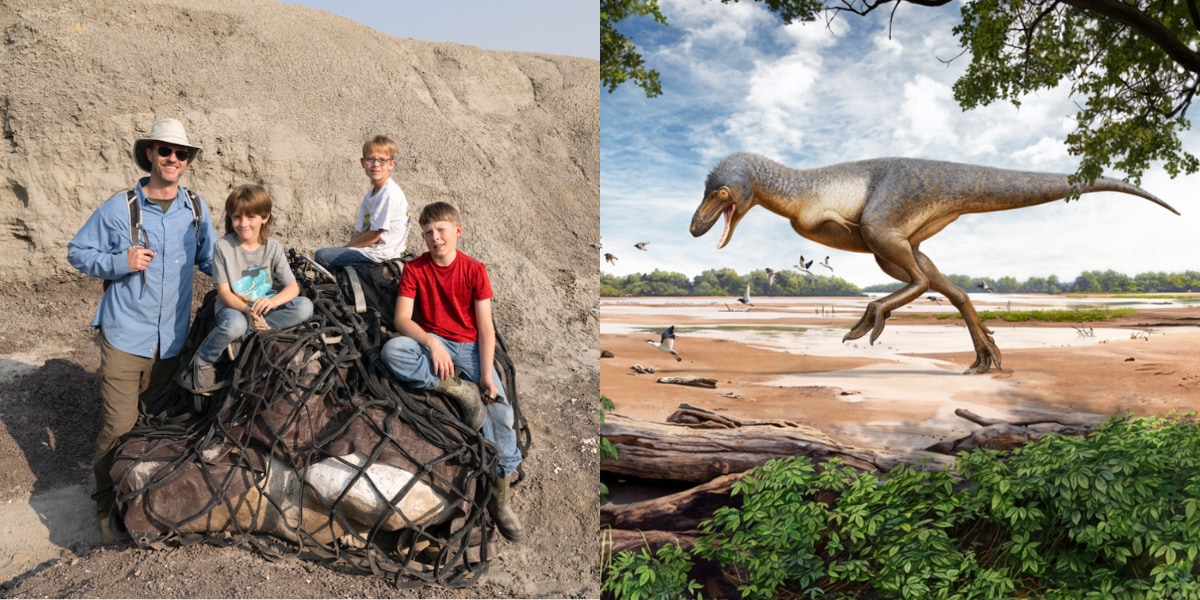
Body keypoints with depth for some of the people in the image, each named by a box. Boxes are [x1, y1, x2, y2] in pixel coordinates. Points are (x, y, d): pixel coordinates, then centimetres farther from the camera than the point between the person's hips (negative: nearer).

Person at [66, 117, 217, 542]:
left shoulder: (196, 208, 3)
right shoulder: (120, 208, -7)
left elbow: (210, 260, 13)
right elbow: (77, 253, 0)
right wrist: (121, 262, -16)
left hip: (172, 339, 3)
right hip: (125, 336, -3)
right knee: (119, 426, -3)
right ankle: (107, 503, 19)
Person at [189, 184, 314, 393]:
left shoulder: (273, 247, -4)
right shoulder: (223, 246, -9)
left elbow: (293, 287, -9)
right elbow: (224, 292, -10)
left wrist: (272, 301, -31)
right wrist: (247, 309, -30)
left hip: (264, 308, 2)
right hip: (233, 307, -2)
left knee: (305, 307, -25)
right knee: (235, 325, -39)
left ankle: (249, 329, -21)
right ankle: (203, 361, -9)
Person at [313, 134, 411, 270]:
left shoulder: (389, 194, -16)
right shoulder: (370, 194, 14)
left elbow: (373, 236, -15)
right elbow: (360, 232, 12)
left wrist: (343, 248, -7)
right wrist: (341, 249, -3)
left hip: (381, 255, -10)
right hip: (371, 250, 10)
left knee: (321, 255, -14)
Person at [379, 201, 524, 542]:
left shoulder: (475, 270, -3)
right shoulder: (414, 269, -1)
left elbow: (485, 326, -7)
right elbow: (402, 319, -9)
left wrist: (487, 374, -18)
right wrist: (432, 342, -27)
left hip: (470, 347, -1)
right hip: (430, 344, 1)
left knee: (499, 408, -20)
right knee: (391, 351, -32)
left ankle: (500, 494, -10)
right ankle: (458, 389, -25)